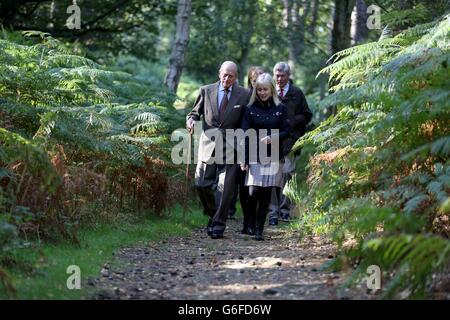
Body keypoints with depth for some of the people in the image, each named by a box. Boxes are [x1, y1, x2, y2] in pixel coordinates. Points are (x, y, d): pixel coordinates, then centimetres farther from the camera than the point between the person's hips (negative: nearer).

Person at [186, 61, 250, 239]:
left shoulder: (244, 95, 1)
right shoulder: (206, 91, 5)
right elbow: (194, 113, 12)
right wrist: (191, 121, -10)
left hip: (230, 148, -2)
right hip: (208, 145, 2)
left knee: (224, 188, -6)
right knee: (202, 185, 1)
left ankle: (218, 225, 2)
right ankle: (213, 216, 25)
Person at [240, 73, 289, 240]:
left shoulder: (280, 109, 7)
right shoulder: (250, 109, 3)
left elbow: (286, 131, 7)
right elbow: (245, 135, -2)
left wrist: (273, 138, -14)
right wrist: (244, 160, -9)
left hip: (273, 156, 1)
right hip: (255, 156, -1)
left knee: (266, 192, -1)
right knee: (254, 191, -10)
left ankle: (259, 230, 5)